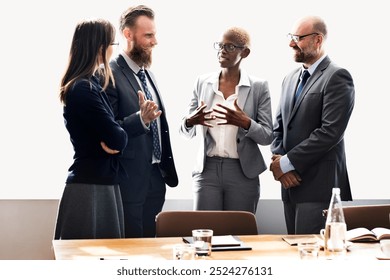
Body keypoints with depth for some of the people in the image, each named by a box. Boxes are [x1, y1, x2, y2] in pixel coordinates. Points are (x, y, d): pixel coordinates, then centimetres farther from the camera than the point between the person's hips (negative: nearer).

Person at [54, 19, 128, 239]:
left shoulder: (92, 83, 12)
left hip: (102, 182, 9)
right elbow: (117, 138, -19)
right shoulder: (83, 89, -17)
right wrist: (121, 136, 0)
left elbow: (108, 130, 14)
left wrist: (112, 140, -5)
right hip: (90, 185, -9)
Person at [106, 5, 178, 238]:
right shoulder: (110, 75, -13)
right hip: (129, 181, -8)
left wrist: (166, 169, 16)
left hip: (156, 179, 8)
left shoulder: (148, 74, 14)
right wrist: (141, 119, -32)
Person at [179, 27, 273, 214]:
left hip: (243, 172, -1)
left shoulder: (259, 87, 0)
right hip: (207, 170, 2)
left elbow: (267, 137, -2)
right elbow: (186, 132, 10)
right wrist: (190, 121, -13)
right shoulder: (202, 82, 7)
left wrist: (245, 123, -21)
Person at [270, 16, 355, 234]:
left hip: (319, 184, -7)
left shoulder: (337, 77, -8)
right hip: (291, 182, 7)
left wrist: (288, 162, -13)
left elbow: (331, 131, -17)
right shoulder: (291, 78, 18)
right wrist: (278, 161, -2)